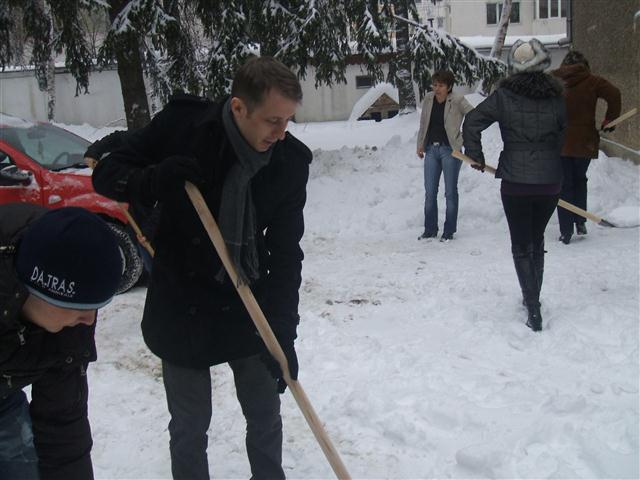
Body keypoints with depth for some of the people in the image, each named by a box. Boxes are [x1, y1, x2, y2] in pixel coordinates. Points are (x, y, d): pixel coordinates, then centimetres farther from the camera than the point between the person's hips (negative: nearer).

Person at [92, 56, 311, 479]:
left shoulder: (290, 161, -10)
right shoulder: (182, 124, -14)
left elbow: (286, 253, -8)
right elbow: (106, 175, -6)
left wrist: (283, 333, -14)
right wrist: (154, 181, -28)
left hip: (248, 308, 2)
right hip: (181, 308, -1)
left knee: (266, 417, 14)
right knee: (189, 427, 9)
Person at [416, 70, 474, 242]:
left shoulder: (457, 101, -11)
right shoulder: (428, 99, 3)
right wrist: (420, 144, 11)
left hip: (450, 150, -5)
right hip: (431, 149, 5)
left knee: (450, 192, 4)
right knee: (429, 192, 8)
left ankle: (449, 231, 13)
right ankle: (430, 230, 19)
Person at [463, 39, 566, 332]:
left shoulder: (504, 96, -7)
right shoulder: (555, 97, 0)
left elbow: (472, 123, -8)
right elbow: (565, 136, 2)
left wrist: (476, 156, 5)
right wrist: (549, 161, 13)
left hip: (515, 182, -3)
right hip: (550, 182, 3)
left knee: (521, 246, 7)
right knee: (537, 241, 21)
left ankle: (533, 308, -2)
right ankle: (533, 298, 32)